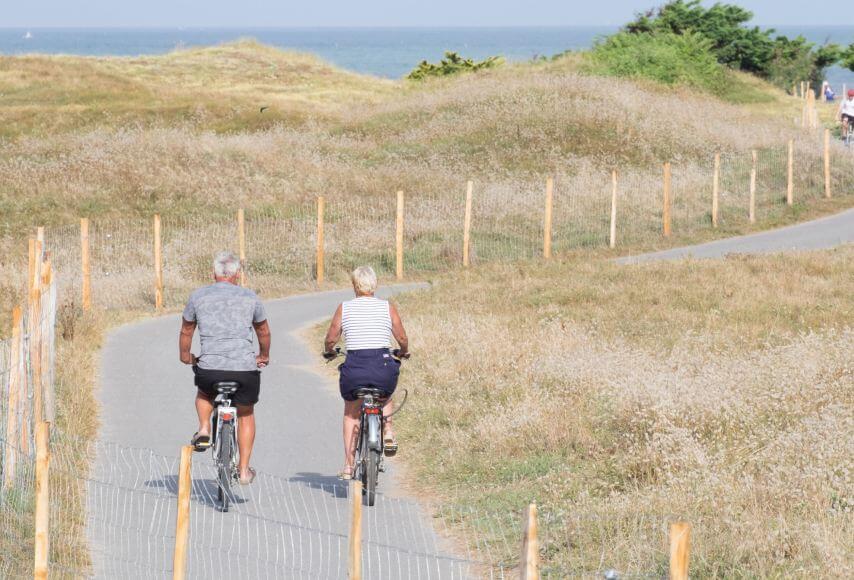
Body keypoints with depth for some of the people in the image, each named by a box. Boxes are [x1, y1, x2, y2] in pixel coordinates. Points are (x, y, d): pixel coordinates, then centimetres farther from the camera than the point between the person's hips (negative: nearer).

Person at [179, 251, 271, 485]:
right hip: (245, 369, 0)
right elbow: (263, 330, 22)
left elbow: (186, 331, 18)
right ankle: (244, 470, 20)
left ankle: (204, 430, 15)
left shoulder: (198, 296, 6)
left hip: (210, 368, 0)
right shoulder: (249, 297, 7)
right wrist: (264, 356, 41)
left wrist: (185, 356, 38)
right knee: (245, 413, 22)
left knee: (204, 391, 35)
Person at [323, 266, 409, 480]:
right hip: (383, 365, 0)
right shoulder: (388, 307, 3)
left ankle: (348, 465, 19)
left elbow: (331, 339, 4)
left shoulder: (344, 308, 2)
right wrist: (404, 352, 28)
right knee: (385, 394, 36)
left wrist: (329, 351, 27)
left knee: (351, 414, 23)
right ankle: (387, 432, 13)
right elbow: (402, 338, 6)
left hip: (354, 368, 0)